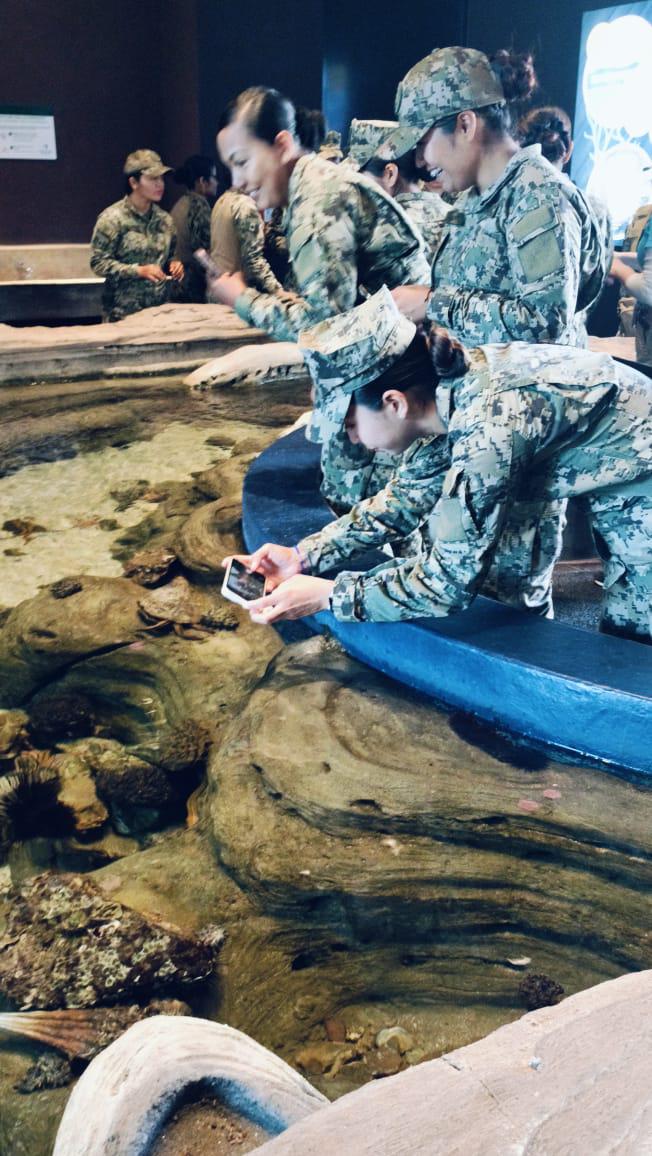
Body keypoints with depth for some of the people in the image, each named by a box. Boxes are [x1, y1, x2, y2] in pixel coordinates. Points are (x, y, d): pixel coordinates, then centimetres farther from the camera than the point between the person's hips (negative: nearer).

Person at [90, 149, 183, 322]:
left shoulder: (165, 219, 9)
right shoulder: (112, 218, -7)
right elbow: (98, 262, -10)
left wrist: (173, 264, -3)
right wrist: (139, 271, -21)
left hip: (160, 309, 5)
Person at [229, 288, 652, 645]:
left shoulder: (490, 428, -34)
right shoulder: (447, 387, -9)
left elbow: (448, 584, -26)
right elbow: (404, 499, 5)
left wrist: (326, 596, -20)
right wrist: (305, 555, -3)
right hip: (610, 477, 7)